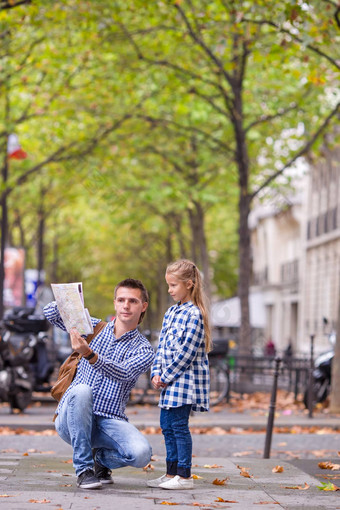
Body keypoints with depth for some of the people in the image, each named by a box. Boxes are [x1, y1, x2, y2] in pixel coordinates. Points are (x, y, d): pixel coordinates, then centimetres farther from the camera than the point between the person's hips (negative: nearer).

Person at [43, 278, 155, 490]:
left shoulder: (144, 350, 1)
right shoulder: (93, 327, 10)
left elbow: (123, 373, -20)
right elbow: (50, 313, 7)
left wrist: (89, 354, -37)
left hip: (110, 421, 0)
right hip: (72, 420, 0)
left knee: (141, 454, -28)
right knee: (81, 391, -35)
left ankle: (101, 458, 9)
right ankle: (84, 468, -21)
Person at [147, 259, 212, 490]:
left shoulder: (194, 314, -13)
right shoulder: (171, 312, 14)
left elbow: (187, 352, -17)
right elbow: (162, 346, 15)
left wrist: (166, 376, -13)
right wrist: (157, 373, 2)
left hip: (185, 380, -9)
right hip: (170, 381, 9)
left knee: (179, 426, -7)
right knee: (167, 426, 11)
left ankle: (184, 476, -1)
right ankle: (171, 473, 18)